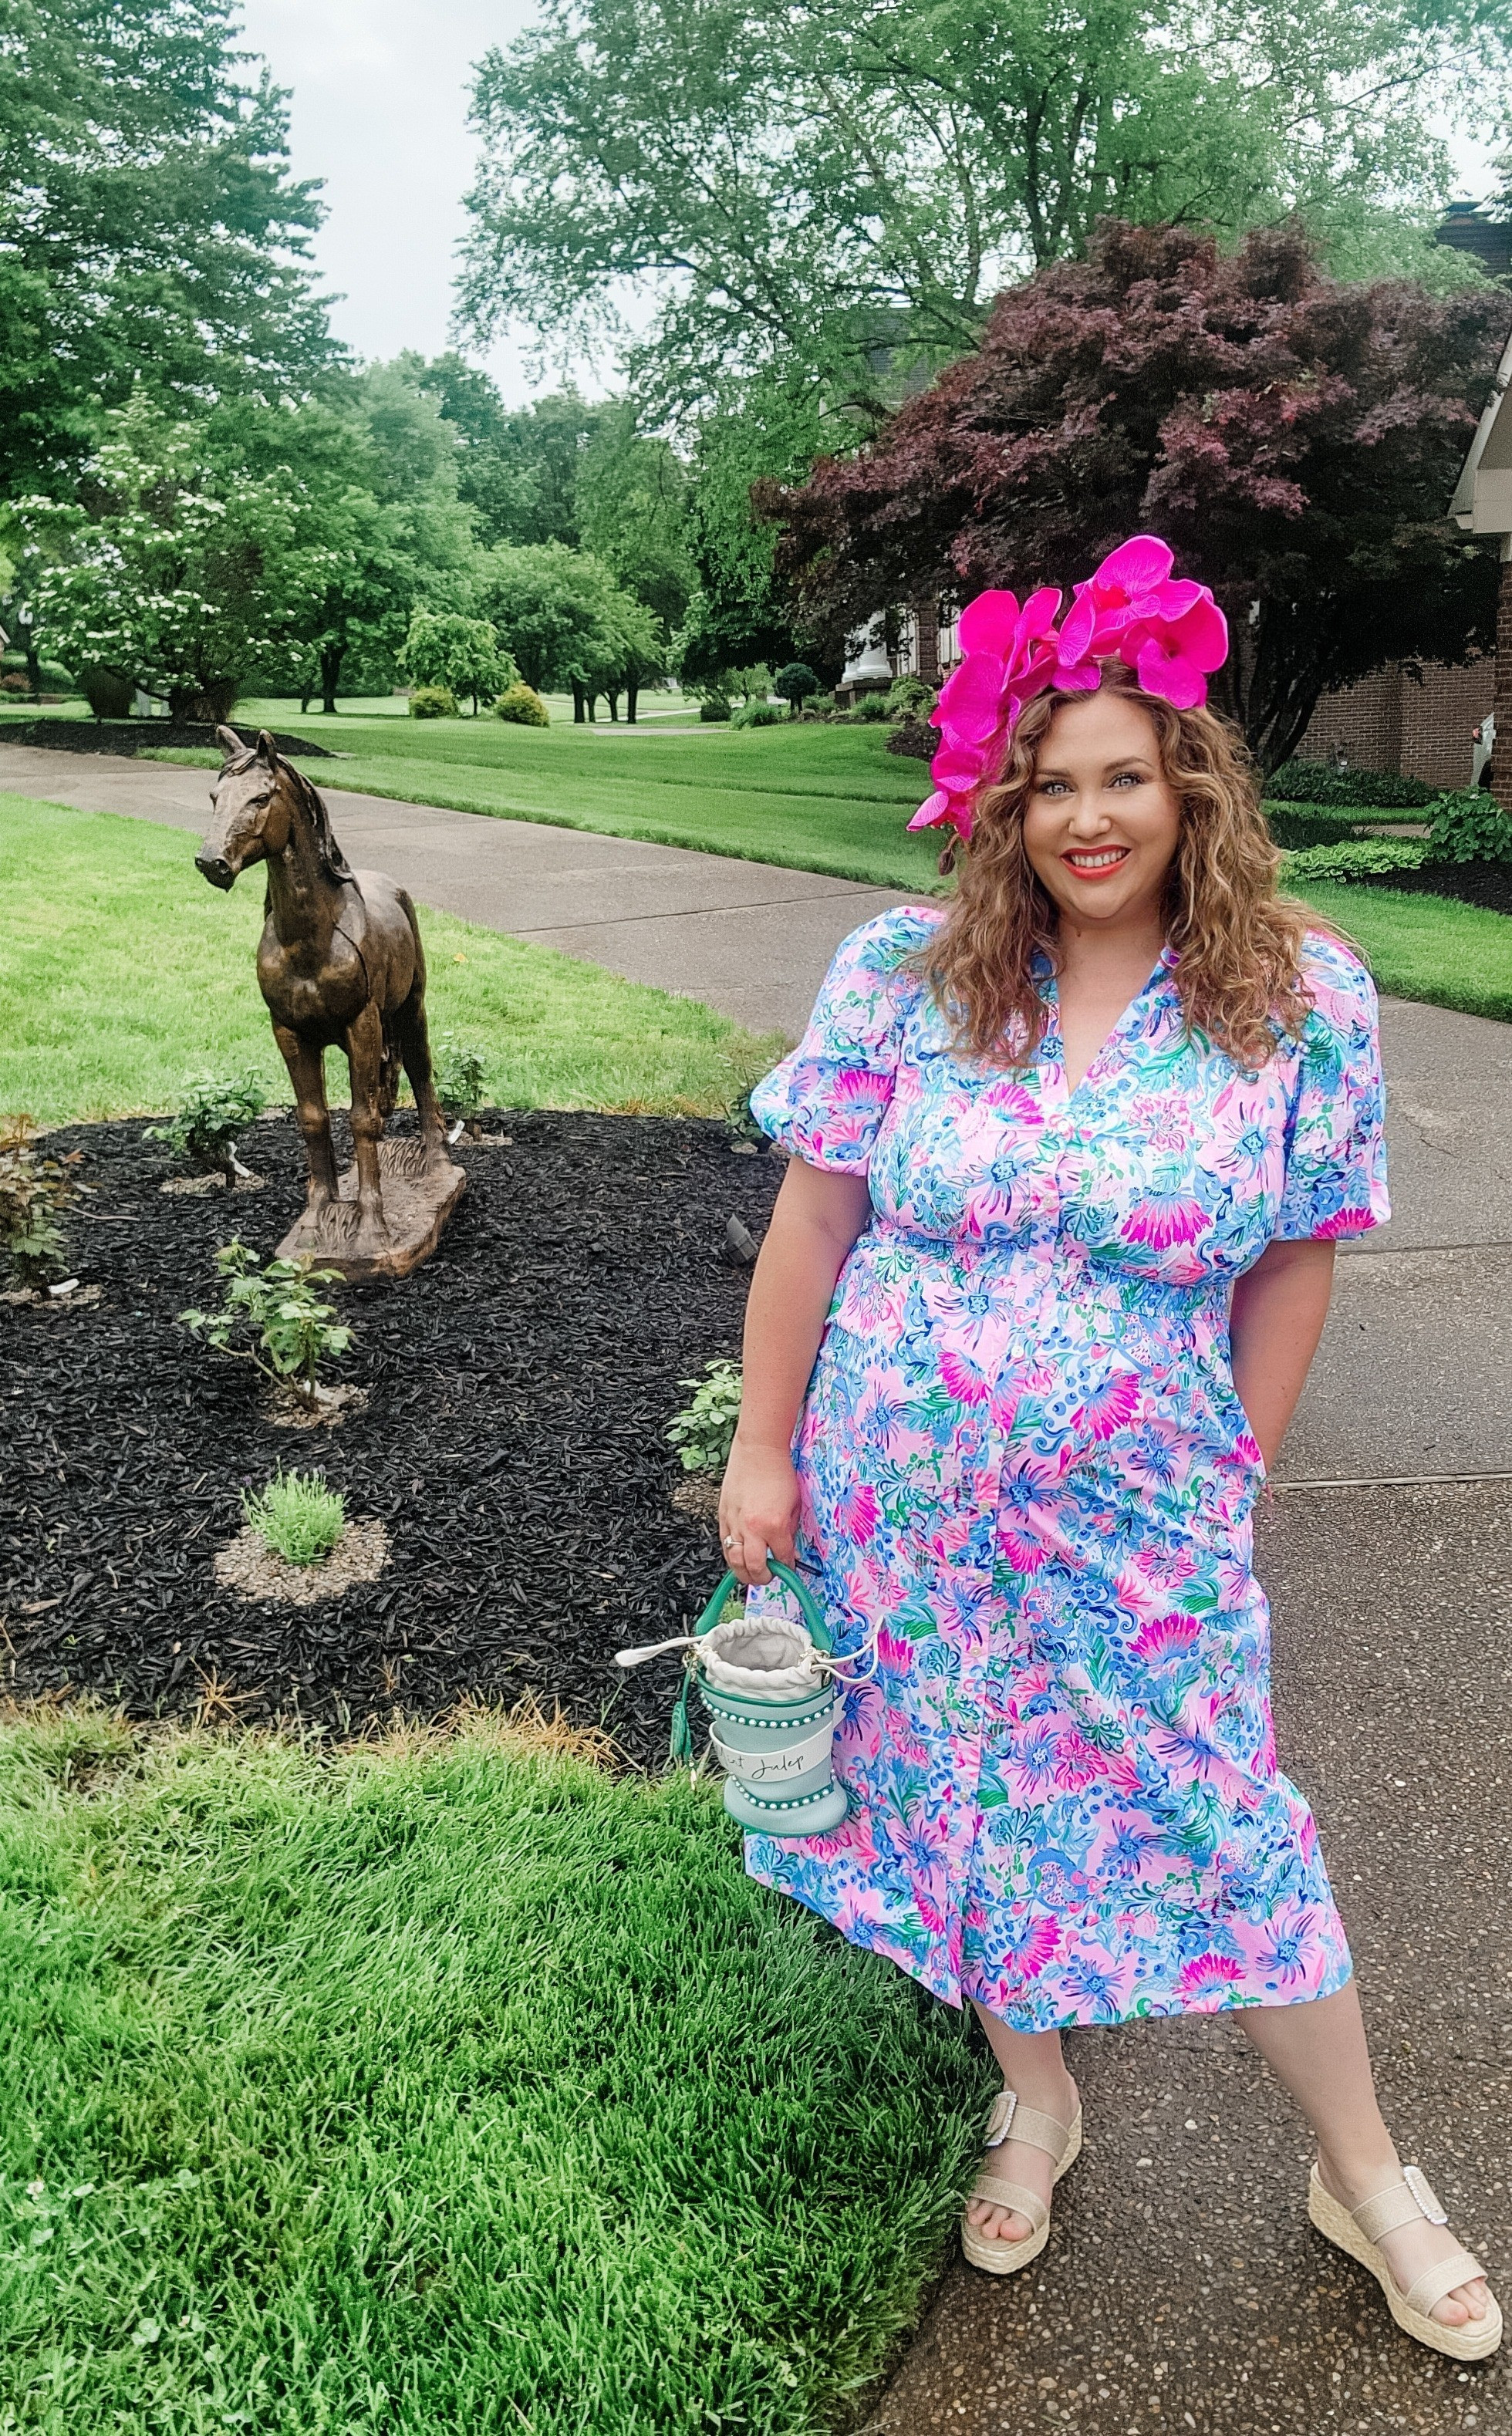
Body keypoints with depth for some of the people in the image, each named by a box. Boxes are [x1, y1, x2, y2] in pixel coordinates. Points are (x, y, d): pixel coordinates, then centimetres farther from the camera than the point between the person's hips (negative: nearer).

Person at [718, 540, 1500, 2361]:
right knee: (968, 1812, 18)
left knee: (1220, 1829, 10)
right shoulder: (900, 973, -8)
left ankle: (1363, 2174, 39)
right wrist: (762, 1450, -1)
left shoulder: (1305, 1002, -8)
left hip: (1136, 1521, -1)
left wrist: (1230, 1479, 2)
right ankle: (1034, 2103, 47)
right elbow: (811, 1221, -4)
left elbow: (1293, 1262, -1)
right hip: (902, 1503, 2)